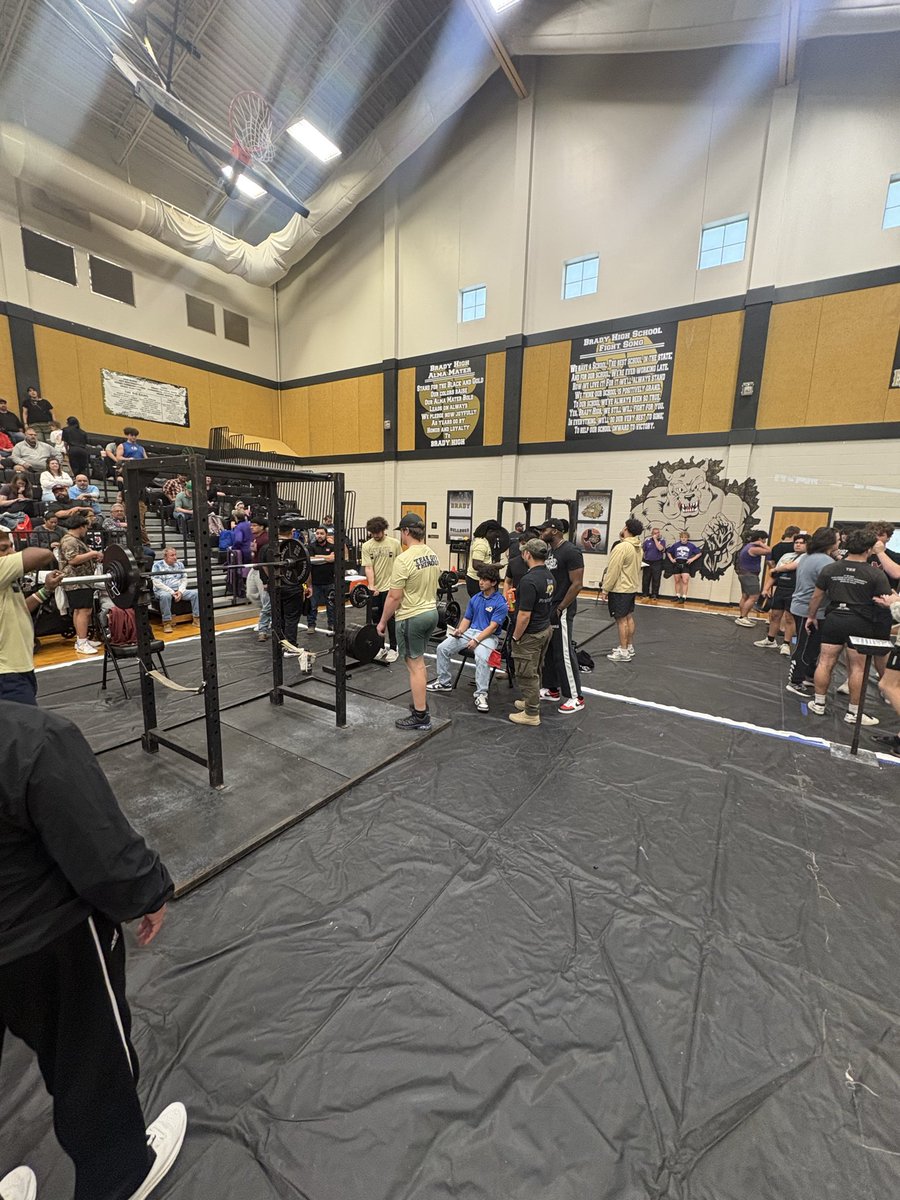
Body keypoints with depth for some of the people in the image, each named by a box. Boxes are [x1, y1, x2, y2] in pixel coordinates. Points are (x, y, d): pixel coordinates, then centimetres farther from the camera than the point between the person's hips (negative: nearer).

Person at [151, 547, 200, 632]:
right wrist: (171, 592, -18)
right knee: (165, 596, -39)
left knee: (196, 593, -18)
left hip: (179, 590, 4)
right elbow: (157, 583, -10)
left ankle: (197, 618, -14)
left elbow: (184, 580, 10)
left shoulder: (179, 564, 12)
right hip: (162, 590, -4)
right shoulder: (157, 565, -2)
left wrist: (180, 591, -9)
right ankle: (167, 623, -31)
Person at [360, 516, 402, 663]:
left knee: (390, 619, 2)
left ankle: (393, 649, 12)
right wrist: (371, 586, -20)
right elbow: (368, 568, -8)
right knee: (376, 619, 10)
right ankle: (380, 647, 23)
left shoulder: (394, 543, -3)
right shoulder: (366, 546, -1)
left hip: (390, 587, -2)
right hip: (374, 589, 3)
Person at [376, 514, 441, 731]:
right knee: (418, 662, 22)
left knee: (415, 665, 0)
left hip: (411, 618, -9)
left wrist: (383, 621, -8)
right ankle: (421, 703, 33)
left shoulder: (404, 560, -21)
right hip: (431, 613, 9)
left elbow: (394, 596, -19)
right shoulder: (434, 556, 6)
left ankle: (420, 717, 8)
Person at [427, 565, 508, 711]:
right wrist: (459, 631, -6)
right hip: (470, 632, 6)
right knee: (442, 648, -9)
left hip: (488, 636, -6)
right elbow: (467, 619, 14)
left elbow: (492, 627, -15)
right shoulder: (474, 599, 11)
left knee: (482, 658, -37)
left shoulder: (500, 603, -10)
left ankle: (481, 695, -25)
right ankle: (444, 682, 9)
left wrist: (476, 641, -22)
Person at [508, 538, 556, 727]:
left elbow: (525, 615, -25)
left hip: (530, 634, -9)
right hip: (545, 629, 9)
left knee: (527, 674, 4)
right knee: (536, 671, 21)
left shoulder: (529, 580, -26)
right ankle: (532, 702, 37)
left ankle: (531, 714, 15)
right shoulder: (549, 577, 3)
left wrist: (516, 637, -14)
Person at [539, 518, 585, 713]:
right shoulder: (549, 551, 11)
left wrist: (560, 609, -17)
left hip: (561, 610, -9)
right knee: (548, 650, 13)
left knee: (563, 653, -4)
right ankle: (552, 689, 26)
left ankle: (576, 697, 7)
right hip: (548, 608, 9)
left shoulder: (571, 552, -15)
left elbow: (577, 584, -18)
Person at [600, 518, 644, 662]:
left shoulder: (622, 547, -21)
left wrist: (605, 589, -15)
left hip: (619, 589, -9)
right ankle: (629, 647, 25)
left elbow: (613, 570, -21)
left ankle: (623, 652, 1)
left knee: (621, 620, -4)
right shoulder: (638, 547, 8)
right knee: (629, 617, 15)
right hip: (631, 587, 9)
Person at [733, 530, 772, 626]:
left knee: (745, 597, 11)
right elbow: (770, 551, -23)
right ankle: (742, 618, -12)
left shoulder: (748, 546, 12)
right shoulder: (754, 548, -19)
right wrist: (761, 544, -12)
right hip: (749, 575, -11)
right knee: (753, 597, -11)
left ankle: (743, 617, 15)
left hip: (745, 574, 11)